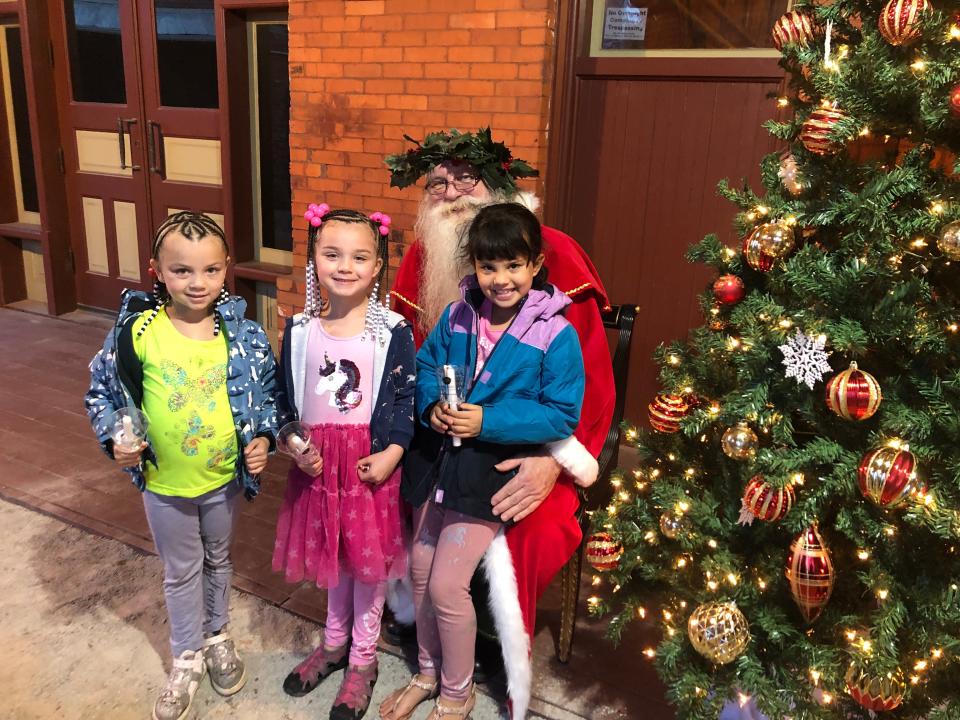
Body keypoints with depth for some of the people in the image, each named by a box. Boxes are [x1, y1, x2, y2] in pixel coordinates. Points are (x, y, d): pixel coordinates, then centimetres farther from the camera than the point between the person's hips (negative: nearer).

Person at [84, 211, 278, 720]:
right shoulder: (137, 332, -16)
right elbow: (102, 392, -3)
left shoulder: (242, 333, -13)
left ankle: (217, 635, 48)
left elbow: (267, 391, 0)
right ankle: (187, 659, 39)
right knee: (181, 572, 18)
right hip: (164, 482, -1)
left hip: (225, 478, 1)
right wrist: (116, 440, -16)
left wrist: (263, 437, -14)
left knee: (217, 560, 24)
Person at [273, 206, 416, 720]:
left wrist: (390, 454, -16)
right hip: (318, 461, 3)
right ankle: (335, 642, 43)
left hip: (372, 462, -3)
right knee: (330, 556, 20)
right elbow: (284, 396, 6)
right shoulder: (299, 330, -1)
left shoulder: (392, 331, -10)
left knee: (369, 559, 10)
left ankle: (362, 660, 31)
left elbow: (405, 398, -8)